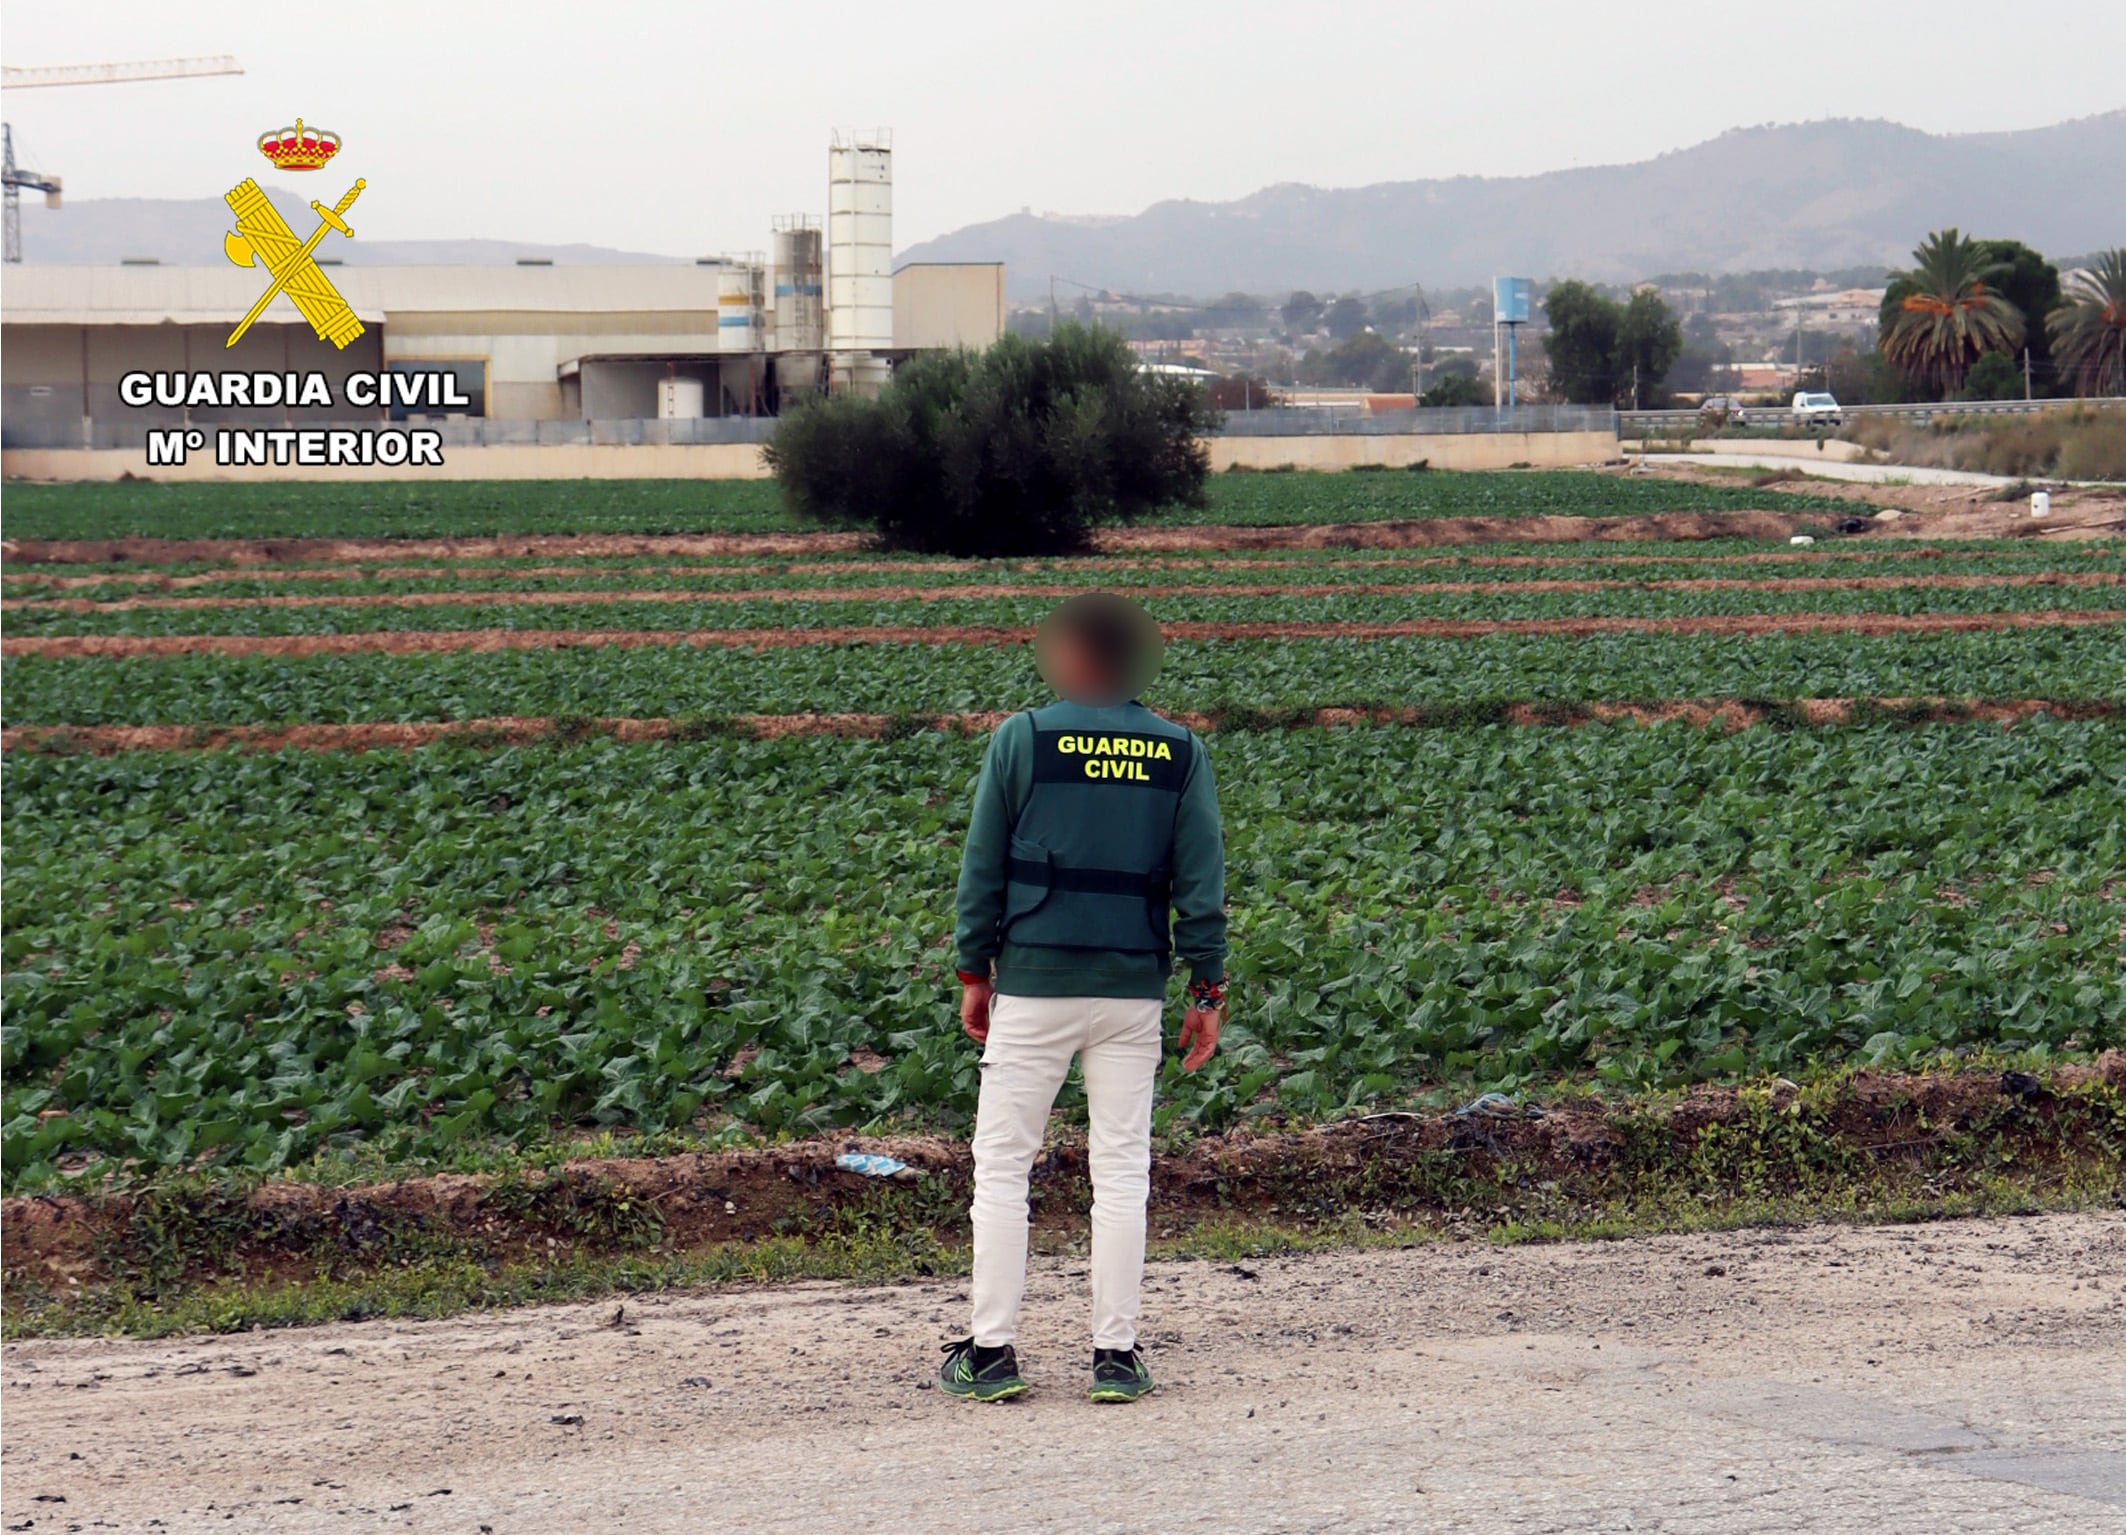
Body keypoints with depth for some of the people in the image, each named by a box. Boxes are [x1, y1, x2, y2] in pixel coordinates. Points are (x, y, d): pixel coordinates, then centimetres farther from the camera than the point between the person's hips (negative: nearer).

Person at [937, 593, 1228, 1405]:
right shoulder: (1180, 752, 4)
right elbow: (1201, 881, 2)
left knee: (1002, 1165, 5)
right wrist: (1207, 989, 6)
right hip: (1134, 988, 2)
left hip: (1033, 982, -2)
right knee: (1122, 1171, 6)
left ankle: (992, 1352, 4)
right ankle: (1116, 1354, 6)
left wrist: (974, 973, 8)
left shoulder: (1023, 738, -1)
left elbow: (983, 870, 1)